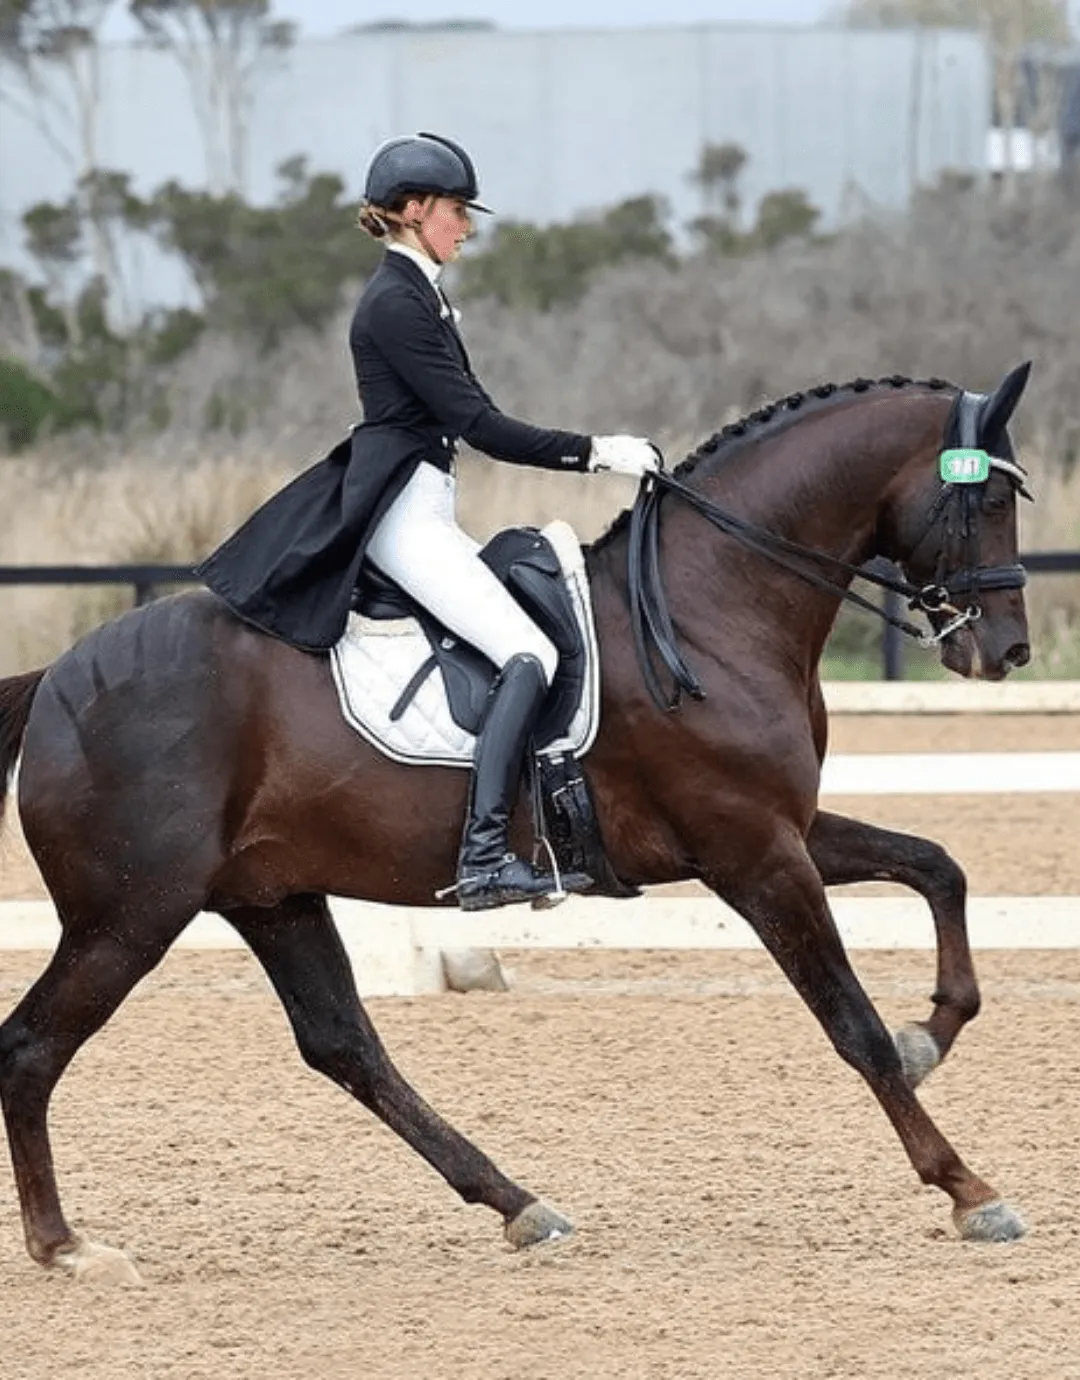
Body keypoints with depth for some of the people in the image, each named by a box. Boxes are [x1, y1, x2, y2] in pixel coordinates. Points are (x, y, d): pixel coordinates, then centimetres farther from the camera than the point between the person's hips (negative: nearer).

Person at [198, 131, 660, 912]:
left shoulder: (420, 298, 17)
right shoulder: (396, 305, -14)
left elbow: (474, 421, 19)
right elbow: (480, 425, -19)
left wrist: (599, 454, 12)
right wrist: (595, 455, -18)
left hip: (422, 511, 11)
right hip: (400, 515, -11)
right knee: (529, 656, -21)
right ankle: (485, 858, -29)